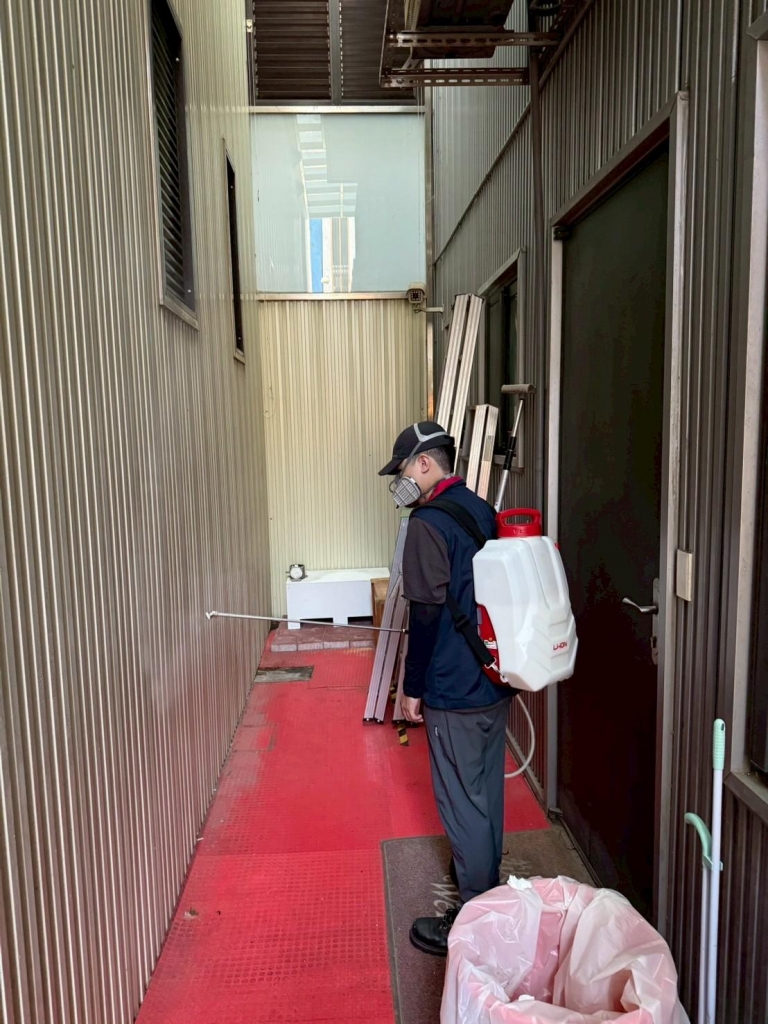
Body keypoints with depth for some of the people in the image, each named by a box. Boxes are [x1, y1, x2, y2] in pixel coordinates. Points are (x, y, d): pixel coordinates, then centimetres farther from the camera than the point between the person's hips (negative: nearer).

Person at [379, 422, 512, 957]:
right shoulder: (484, 512, 7)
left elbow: (426, 614, -19)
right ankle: (485, 879, 39)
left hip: (454, 691, -8)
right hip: (496, 680, 9)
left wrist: (413, 687, -8)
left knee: (462, 802, 5)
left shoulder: (429, 525, -18)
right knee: (488, 789, 21)